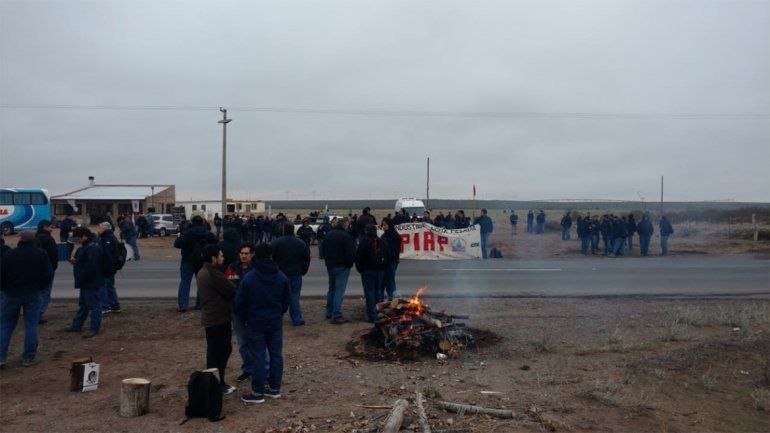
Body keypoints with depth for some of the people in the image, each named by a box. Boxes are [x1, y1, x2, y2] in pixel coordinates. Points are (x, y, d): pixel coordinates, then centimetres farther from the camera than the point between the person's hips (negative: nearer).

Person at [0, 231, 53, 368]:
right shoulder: (41, 254, -5)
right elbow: (49, 274, -3)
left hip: (12, 294, 0)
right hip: (33, 295, 0)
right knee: (31, 326, 5)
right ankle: (29, 357, 7)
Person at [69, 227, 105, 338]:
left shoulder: (93, 248, -23)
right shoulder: (86, 246, 12)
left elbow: (91, 267, -28)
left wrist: (81, 278, -19)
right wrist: (75, 261, 8)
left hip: (92, 283, -12)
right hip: (86, 282, 12)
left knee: (94, 305, -3)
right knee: (83, 304, 20)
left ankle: (94, 329, 3)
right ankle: (77, 326, 32)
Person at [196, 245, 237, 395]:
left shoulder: (202, 272, 12)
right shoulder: (214, 274, -22)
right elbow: (232, 292, -18)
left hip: (209, 318, 10)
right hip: (218, 320, -10)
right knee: (217, 353, -1)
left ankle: (218, 382, 27)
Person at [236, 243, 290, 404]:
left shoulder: (249, 278, -14)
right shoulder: (282, 277, -2)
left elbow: (240, 302, -8)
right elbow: (287, 300, 6)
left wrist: (243, 320, 7)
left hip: (255, 324, -3)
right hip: (276, 323, 3)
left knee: (257, 357, 2)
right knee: (276, 354, 12)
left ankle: (258, 392, 8)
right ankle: (275, 388, 21)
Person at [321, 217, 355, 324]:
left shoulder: (329, 235, 8)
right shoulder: (346, 236, -18)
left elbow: (324, 250, 17)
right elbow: (351, 253, -19)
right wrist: (351, 262, -1)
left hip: (330, 266, 8)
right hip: (342, 267, -7)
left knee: (331, 289, 19)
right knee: (339, 290, -5)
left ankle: (329, 312, 26)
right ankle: (336, 315, -8)